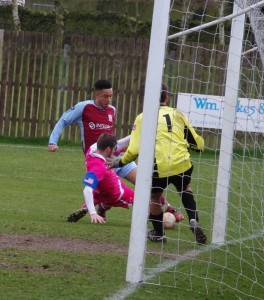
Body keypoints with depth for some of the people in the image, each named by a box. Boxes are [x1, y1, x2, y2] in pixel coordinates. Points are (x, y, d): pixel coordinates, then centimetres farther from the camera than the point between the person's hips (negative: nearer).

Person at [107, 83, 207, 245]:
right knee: (185, 189, 31)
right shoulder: (177, 114, 12)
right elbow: (198, 143, 15)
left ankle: (158, 233, 35)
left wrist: (120, 162, 16)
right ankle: (194, 221, 13)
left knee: (155, 196, 25)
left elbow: (134, 150, -2)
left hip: (159, 169, -2)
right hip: (182, 165, 2)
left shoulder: (143, 118, 5)